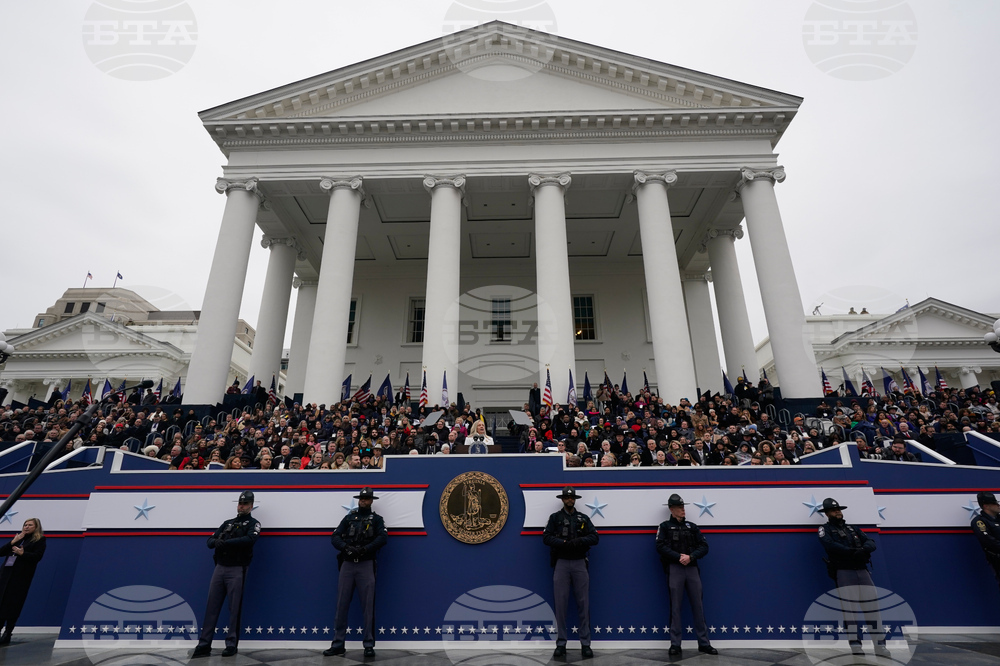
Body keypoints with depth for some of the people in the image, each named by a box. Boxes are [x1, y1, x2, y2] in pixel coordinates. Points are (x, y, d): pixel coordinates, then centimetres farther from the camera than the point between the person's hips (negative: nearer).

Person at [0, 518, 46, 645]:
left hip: (21, 576, -5)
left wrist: (22, 553, -20)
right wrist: (13, 542, -1)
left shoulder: (39, 540, 5)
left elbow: (37, 556, -8)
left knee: (13, 605, -3)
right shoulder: (18, 538, 20)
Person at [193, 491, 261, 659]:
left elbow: (250, 539, -19)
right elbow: (210, 541, 10)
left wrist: (226, 542, -21)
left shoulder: (253, 523, 0)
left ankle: (232, 645, 10)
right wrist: (217, 542, -14)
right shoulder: (227, 523, 17)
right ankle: (204, 645, 13)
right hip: (219, 568, 5)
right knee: (212, 607, 6)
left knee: (234, 608, 1)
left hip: (237, 570, -5)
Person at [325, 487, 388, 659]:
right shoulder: (349, 518, 12)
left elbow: (383, 538, -11)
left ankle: (369, 645, 8)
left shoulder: (376, 519, 5)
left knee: (368, 605, 0)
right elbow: (334, 537, 2)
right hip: (347, 564, 2)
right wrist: (346, 547, -17)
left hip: (366, 565, -2)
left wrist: (364, 549, -23)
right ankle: (338, 644, 16)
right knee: (341, 605, 5)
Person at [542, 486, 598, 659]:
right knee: (561, 604, 2)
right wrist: (564, 543, -19)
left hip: (580, 563, 1)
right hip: (561, 563, -1)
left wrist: (579, 541, -18)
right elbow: (546, 537, -6)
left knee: (584, 604, 3)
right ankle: (561, 644, 12)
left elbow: (595, 538, -1)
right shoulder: (555, 517, 5)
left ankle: (586, 644, 13)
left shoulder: (584, 518, 9)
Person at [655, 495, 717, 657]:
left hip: (692, 568, 3)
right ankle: (675, 644, 11)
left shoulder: (692, 526, 12)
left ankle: (704, 643, 17)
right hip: (674, 569, -3)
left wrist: (691, 557, -12)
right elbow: (660, 547, -8)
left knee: (698, 605, 6)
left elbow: (704, 546, 4)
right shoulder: (665, 526, 3)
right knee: (675, 607, 3)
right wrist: (679, 557, -18)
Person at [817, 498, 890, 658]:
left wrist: (863, 549, -15)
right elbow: (829, 544, -14)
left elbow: (871, 542, 7)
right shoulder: (825, 529, 5)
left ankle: (880, 646, 12)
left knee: (873, 606, 3)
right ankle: (855, 647, -2)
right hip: (844, 572, -5)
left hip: (862, 571, 5)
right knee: (850, 608, -7)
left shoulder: (854, 529, 20)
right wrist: (851, 552, -23)